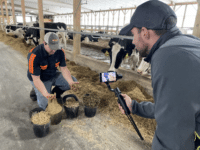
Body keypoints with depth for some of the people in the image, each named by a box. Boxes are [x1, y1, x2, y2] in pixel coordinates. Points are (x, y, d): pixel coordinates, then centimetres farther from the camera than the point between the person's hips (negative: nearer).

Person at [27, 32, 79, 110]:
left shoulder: (60, 52, -16)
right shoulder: (34, 56, -30)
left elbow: (64, 68, -12)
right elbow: (36, 79, -29)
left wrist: (71, 82, -30)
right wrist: (45, 93, -43)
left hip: (54, 75, 5)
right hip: (40, 79, -4)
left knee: (74, 81, -9)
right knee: (46, 106, -15)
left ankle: (55, 92, 10)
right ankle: (37, 92, 15)